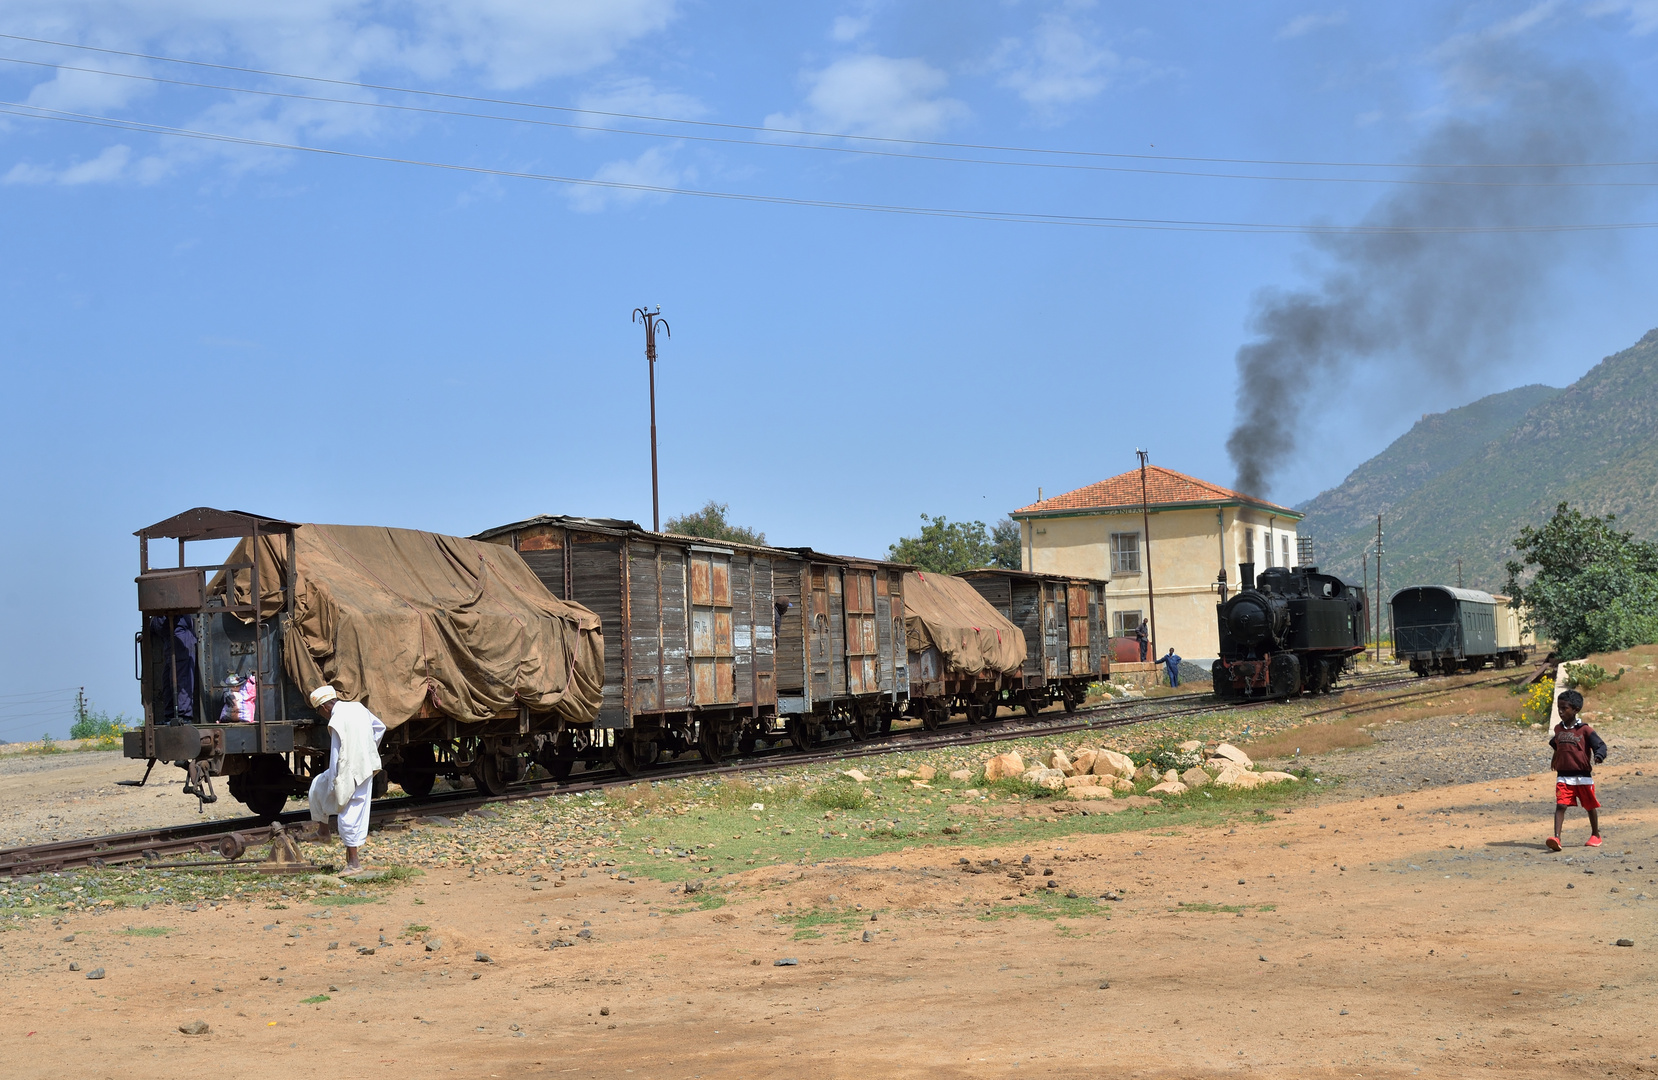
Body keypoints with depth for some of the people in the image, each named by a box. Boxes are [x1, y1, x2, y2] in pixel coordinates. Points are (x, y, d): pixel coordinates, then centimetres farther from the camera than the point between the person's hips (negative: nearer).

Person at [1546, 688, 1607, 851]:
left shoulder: (1585, 730, -8)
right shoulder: (1558, 729, 9)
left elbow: (1600, 746, -13)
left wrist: (1598, 756, -32)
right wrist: (1555, 758, 36)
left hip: (1583, 776, -3)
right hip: (1563, 776, 3)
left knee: (1590, 806, 14)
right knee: (1560, 806, -13)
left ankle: (1595, 835, 34)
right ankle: (1556, 838, -23)